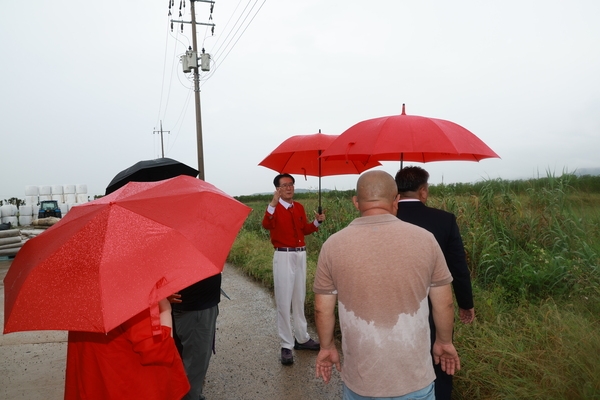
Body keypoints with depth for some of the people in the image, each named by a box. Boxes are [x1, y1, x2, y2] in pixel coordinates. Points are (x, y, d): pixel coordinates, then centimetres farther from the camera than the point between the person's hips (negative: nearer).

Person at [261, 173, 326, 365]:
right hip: (284, 256, -6)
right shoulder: (275, 208, -10)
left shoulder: (299, 207, 8)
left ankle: (301, 338, 29)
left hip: (301, 255, 6)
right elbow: (266, 225, -31)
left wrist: (317, 221, 1)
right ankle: (286, 346, 6)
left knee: (299, 299, 16)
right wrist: (273, 204, -43)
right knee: (284, 302, -2)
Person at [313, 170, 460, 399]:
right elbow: (444, 303, -1)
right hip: (414, 377, 0)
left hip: (359, 378, 0)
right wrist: (444, 341, 16)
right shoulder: (424, 239, -11)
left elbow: (322, 309, -3)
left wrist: (327, 347, 14)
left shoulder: (333, 245, -12)